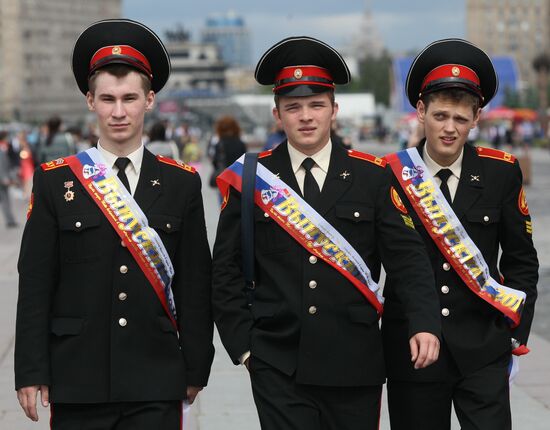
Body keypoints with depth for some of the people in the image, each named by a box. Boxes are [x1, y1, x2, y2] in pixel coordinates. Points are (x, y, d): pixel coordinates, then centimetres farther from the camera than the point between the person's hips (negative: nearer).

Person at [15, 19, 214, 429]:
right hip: (78, 381, 0)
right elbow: (35, 284, 1)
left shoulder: (182, 183, 6)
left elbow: (196, 284, 6)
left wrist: (196, 369, 4)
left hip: (157, 386, 1)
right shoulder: (55, 181, 3)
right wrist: (31, 373, -3)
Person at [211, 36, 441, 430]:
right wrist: (243, 344, 0)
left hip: (355, 366, 1)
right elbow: (226, 271, 6)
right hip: (277, 367, -1)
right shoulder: (250, 179, 3)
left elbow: (407, 258, -2)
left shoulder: (374, 177, 3)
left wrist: (424, 323, -16)